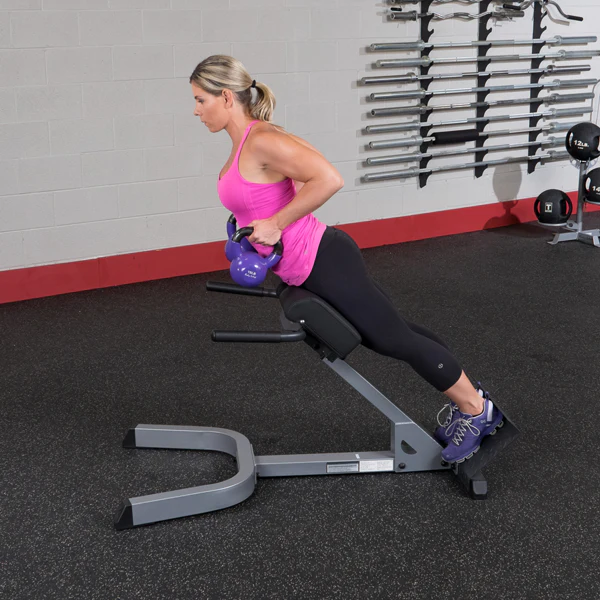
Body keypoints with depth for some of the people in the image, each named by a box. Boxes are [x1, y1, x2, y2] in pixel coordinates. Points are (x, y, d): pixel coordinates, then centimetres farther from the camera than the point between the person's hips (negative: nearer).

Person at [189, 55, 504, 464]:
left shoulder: (261, 141, -20)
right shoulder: (244, 144, 9)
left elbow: (329, 179, -28)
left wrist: (276, 224, -22)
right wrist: (255, 231, 16)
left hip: (324, 262, -10)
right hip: (308, 271, 10)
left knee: (396, 339, 3)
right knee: (391, 334, 18)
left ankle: (476, 409, 19)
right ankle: (467, 398, 31)